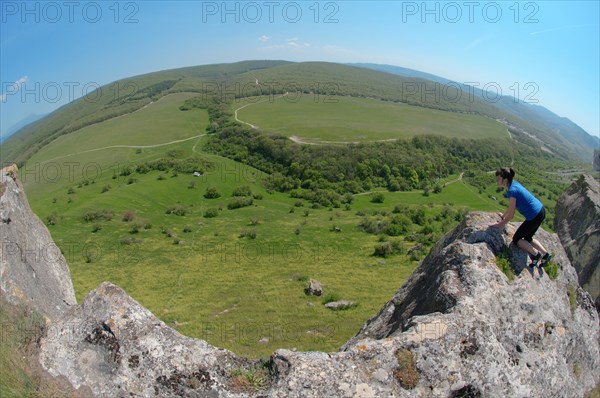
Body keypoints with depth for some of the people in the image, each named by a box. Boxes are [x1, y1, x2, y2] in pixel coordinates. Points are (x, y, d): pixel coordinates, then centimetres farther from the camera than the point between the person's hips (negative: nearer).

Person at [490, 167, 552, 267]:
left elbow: (511, 215, -17)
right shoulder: (514, 184, 1)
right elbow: (512, 205, 16)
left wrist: (501, 224, -6)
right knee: (527, 238, 24)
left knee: (516, 239, 6)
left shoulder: (512, 191, -25)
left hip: (535, 217, -9)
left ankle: (536, 254, 6)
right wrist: (504, 215, 20)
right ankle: (545, 254, 21)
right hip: (540, 211, 9)